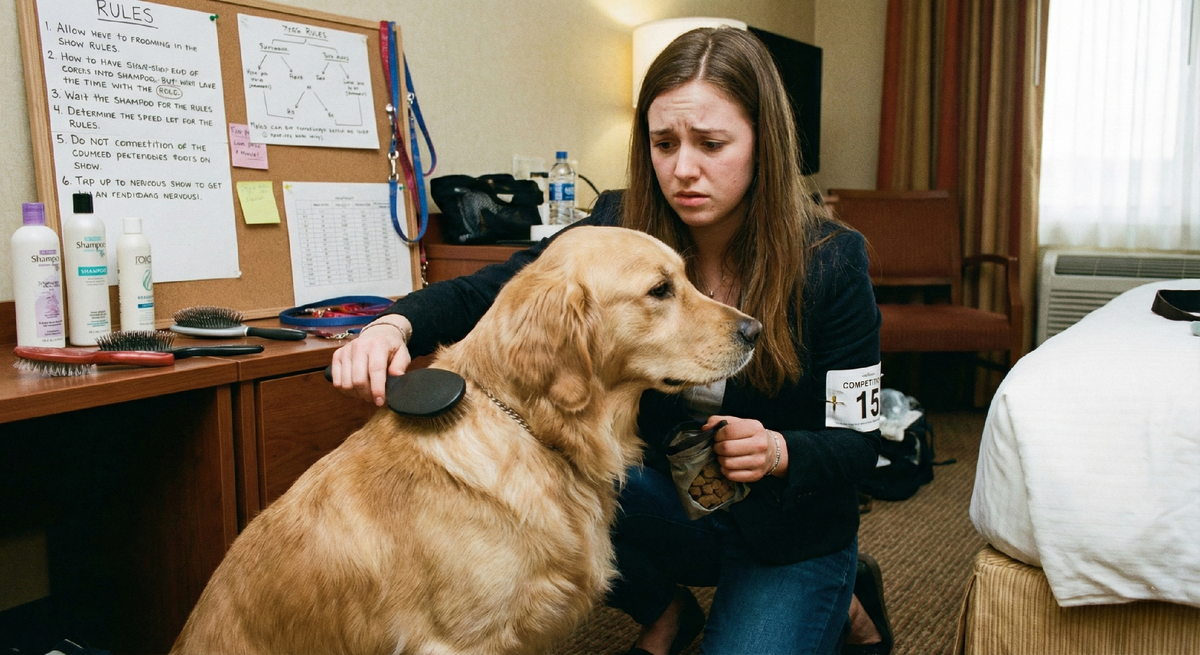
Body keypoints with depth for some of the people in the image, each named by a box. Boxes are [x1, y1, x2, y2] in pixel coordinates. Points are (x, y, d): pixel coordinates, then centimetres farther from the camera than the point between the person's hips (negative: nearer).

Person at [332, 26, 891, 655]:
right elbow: (485, 290, -12)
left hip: (791, 536, -2)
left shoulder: (830, 261, -18)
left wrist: (780, 453, -33)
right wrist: (395, 325, -33)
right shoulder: (621, 226, -12)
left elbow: (859, 438, -12)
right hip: (668, 501, 3)